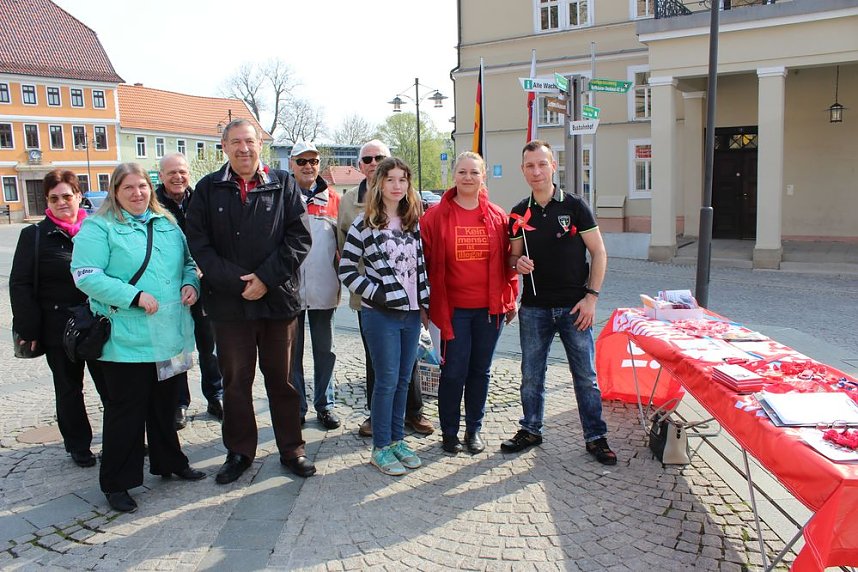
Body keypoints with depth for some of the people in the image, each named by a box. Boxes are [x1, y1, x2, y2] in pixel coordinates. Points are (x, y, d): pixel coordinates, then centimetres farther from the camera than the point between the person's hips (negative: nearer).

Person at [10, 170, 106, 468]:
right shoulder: (35, 235, -2)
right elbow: (20, 285, -3)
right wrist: (29, 329, -9)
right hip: (59, 329, -1)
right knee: (68, 388, 13)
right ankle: (78, 445, 27)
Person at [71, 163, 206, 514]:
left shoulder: (167, 223, 13)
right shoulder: (98, 227, -5)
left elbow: (188, 261, 21)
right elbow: (85, 275, -15)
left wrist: (190, 283, -1)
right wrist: (135, 296, -21)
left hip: (171, 335, 6)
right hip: (126, 339, -5)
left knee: (166, 403, 18)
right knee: (126, 409, 2)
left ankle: (169, 462, 35)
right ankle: (116, 483, 17)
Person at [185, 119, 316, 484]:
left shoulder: (283, 184, 3)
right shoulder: (208, 189, 4)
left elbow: (299, 237, -3)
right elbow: (199, 244, -1)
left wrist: (266, 278, -12)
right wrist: (236, 282, -12)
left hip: (278, 299, 0)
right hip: (229, 302, 1)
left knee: (282, 378, 10)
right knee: (235, 381, 10)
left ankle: (291, 449, 24)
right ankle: (239, 452, 26)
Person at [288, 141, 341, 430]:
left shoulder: (333, 199, 7)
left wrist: (340, 278, 5)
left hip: (323, 289, 2)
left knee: (324, 350, 11)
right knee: (292, 352, 8)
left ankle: (325, 404, 24)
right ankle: (295, 407, 21)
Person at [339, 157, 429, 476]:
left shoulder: (413, 223, 10)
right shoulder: (365, 224, -5)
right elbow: (346, 269, -6)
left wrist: (424, 302, 11)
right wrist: (374, 294, -13)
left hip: (411, 312, 5)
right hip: (381, 314, -5)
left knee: (403, 380, 12)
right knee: (387, 381, -1)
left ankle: (397, 439, 26)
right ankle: (381, 448, 13)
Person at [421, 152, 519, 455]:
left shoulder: (497, 216, 5)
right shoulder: (436, 215, -2)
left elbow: (507, 260, 10)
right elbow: (424, 260, -1)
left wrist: (510, 298, 8)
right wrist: (425, 302, -3)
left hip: (490, 308, 3)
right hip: (452, 308, -2)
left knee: (480, 370, 12)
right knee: (454, 371, 2)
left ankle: (474, 429, 28)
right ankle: (449, 431, 20)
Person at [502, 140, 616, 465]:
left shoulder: (574, 206, -3)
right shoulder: (519, 214, 6)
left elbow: (598, 252, -1)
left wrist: (591, 296, -8)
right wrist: (518, 264, -12)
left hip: (574, 306, -2)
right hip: (534, 307, 3)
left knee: (585, 375, 4)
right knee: (531, 375, 10)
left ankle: (595, 437, 17)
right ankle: (531, 429, 27)